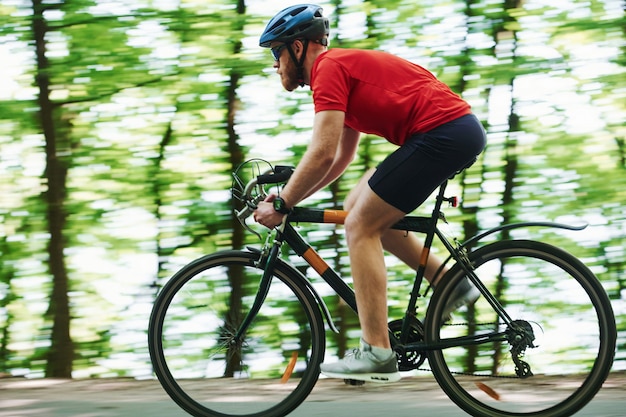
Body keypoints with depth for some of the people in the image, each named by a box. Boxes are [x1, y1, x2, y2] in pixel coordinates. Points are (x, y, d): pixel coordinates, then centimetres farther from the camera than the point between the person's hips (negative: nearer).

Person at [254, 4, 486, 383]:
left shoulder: (329, 68, -7)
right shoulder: (345, 67, 24)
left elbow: (322, 154, -15)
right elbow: (341, 158, 31)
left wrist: (282, 205, -6)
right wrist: (289, 197, 24)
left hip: (441, 134, -10)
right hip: (464, 130, 10)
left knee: (360, 226, -6)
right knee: (360, 208, 18)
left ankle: (377, 354, -10)